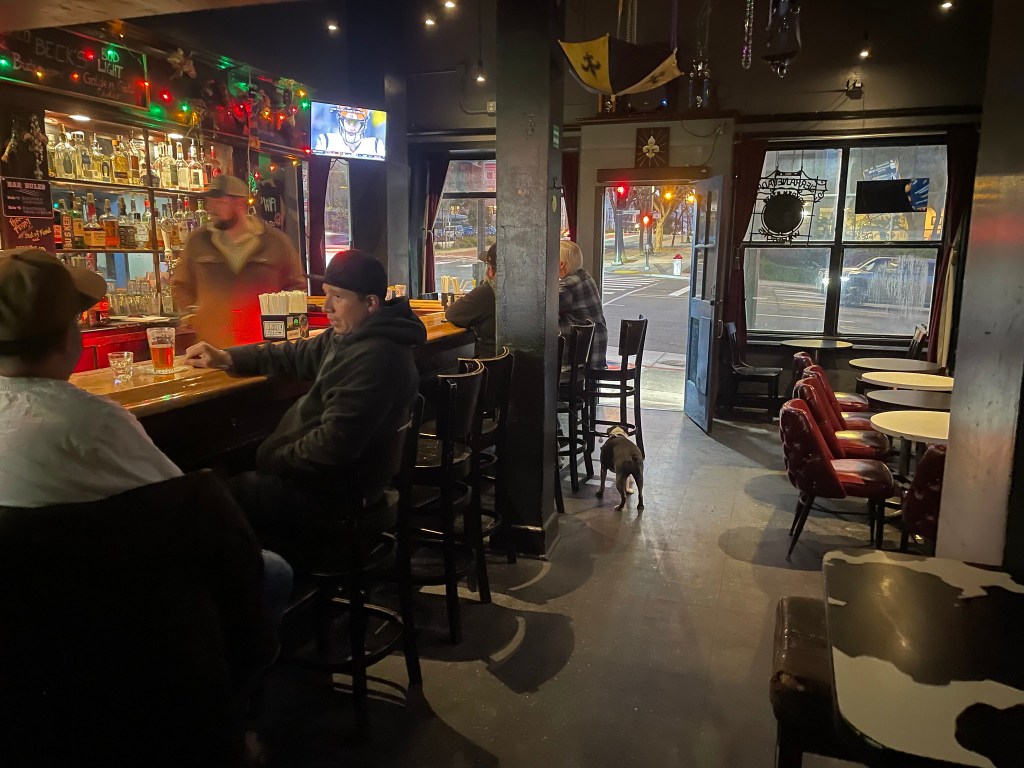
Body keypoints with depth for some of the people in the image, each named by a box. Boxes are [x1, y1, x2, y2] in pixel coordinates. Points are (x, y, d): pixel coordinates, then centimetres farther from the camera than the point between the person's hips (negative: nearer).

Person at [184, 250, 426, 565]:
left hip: (334, 491, -10)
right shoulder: (350, 336, 6)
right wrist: (226, 358, 6)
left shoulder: (374, 359, -28)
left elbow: (334, 444, -30)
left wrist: (274, 460, -15)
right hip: (330, 472, 10)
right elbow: (297, 356, 16)